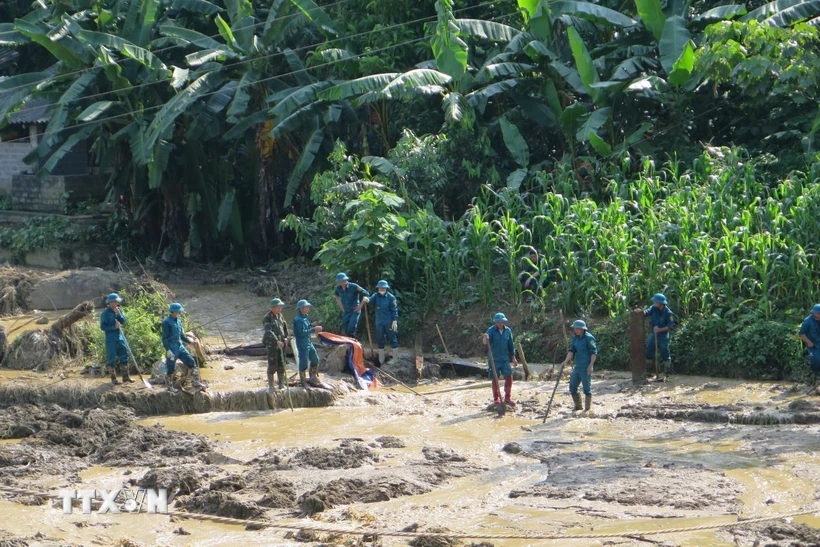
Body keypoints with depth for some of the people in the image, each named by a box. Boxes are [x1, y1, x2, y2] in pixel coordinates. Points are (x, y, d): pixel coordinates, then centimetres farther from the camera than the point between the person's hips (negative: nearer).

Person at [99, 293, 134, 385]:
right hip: (110, 338, -6)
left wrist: (118, 314, -12)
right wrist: (114, 327, -18)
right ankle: (113, 378, 9)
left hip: (120, 336, 6)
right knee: (111, 358, 1)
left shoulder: (118, 310, 7)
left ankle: (125, 376, 17)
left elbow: (123, 321, 2)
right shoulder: (105, 313, -10)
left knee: (124, 356, 9)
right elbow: (103, 326, -13)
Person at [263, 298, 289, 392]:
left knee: (281, 364, 8)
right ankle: (270, 386, 6)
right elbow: (268, 331, -24)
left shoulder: (280, 316, 8)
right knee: (272, 365, -4)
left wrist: (286, 337, 13)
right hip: (272, 343, -6)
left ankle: (282, 385, 15)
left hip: (281, 343, 6)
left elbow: (285, 326, 25)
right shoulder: (267, 318, -13)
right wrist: (277, 341, -32)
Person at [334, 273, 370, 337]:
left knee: (351, 330, -17)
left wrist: (360, 306, -11)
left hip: (355, 311, -5)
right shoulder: (338, 288, -1)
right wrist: (341, 307, 13)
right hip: (345, 312, 5)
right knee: (345, 330, 4)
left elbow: (366, 294, -12)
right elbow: (337, 296, 23)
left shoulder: (353, 286, -16)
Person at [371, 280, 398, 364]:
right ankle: (381, 361, 22)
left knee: (392, 339, 2)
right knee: (380, 340, 11)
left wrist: (395, 321, -12)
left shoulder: (391, 297, -9)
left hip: (389, 322, -4)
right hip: (379, 322, 4)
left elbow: (394, 310, -8)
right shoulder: (376, 296, 2)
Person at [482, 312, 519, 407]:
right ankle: (496, 399, 15)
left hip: (505, 358, 3)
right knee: (495, 379, 3)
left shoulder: (508, 331, 2)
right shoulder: (491, 330, -10)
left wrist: (513, 358, 13)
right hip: (494, 359, -3)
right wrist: (485, 338, -48)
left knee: (509, 376, -2)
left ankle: (507, 398, 13)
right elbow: (485, 342, -25)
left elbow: (510, 345, 11)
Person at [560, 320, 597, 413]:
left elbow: (594, 352, -13)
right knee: (572, 386, 8)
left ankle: (588, 408, 8)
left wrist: (591, 365, -20)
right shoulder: (575, 337, 11)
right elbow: (571, 350, 6)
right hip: (577, 366, 8)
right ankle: (578, 406, 23)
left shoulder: (589, 338, -10)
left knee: (587, 387, -2)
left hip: (586, 367, -8)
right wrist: (566, 361, -9)